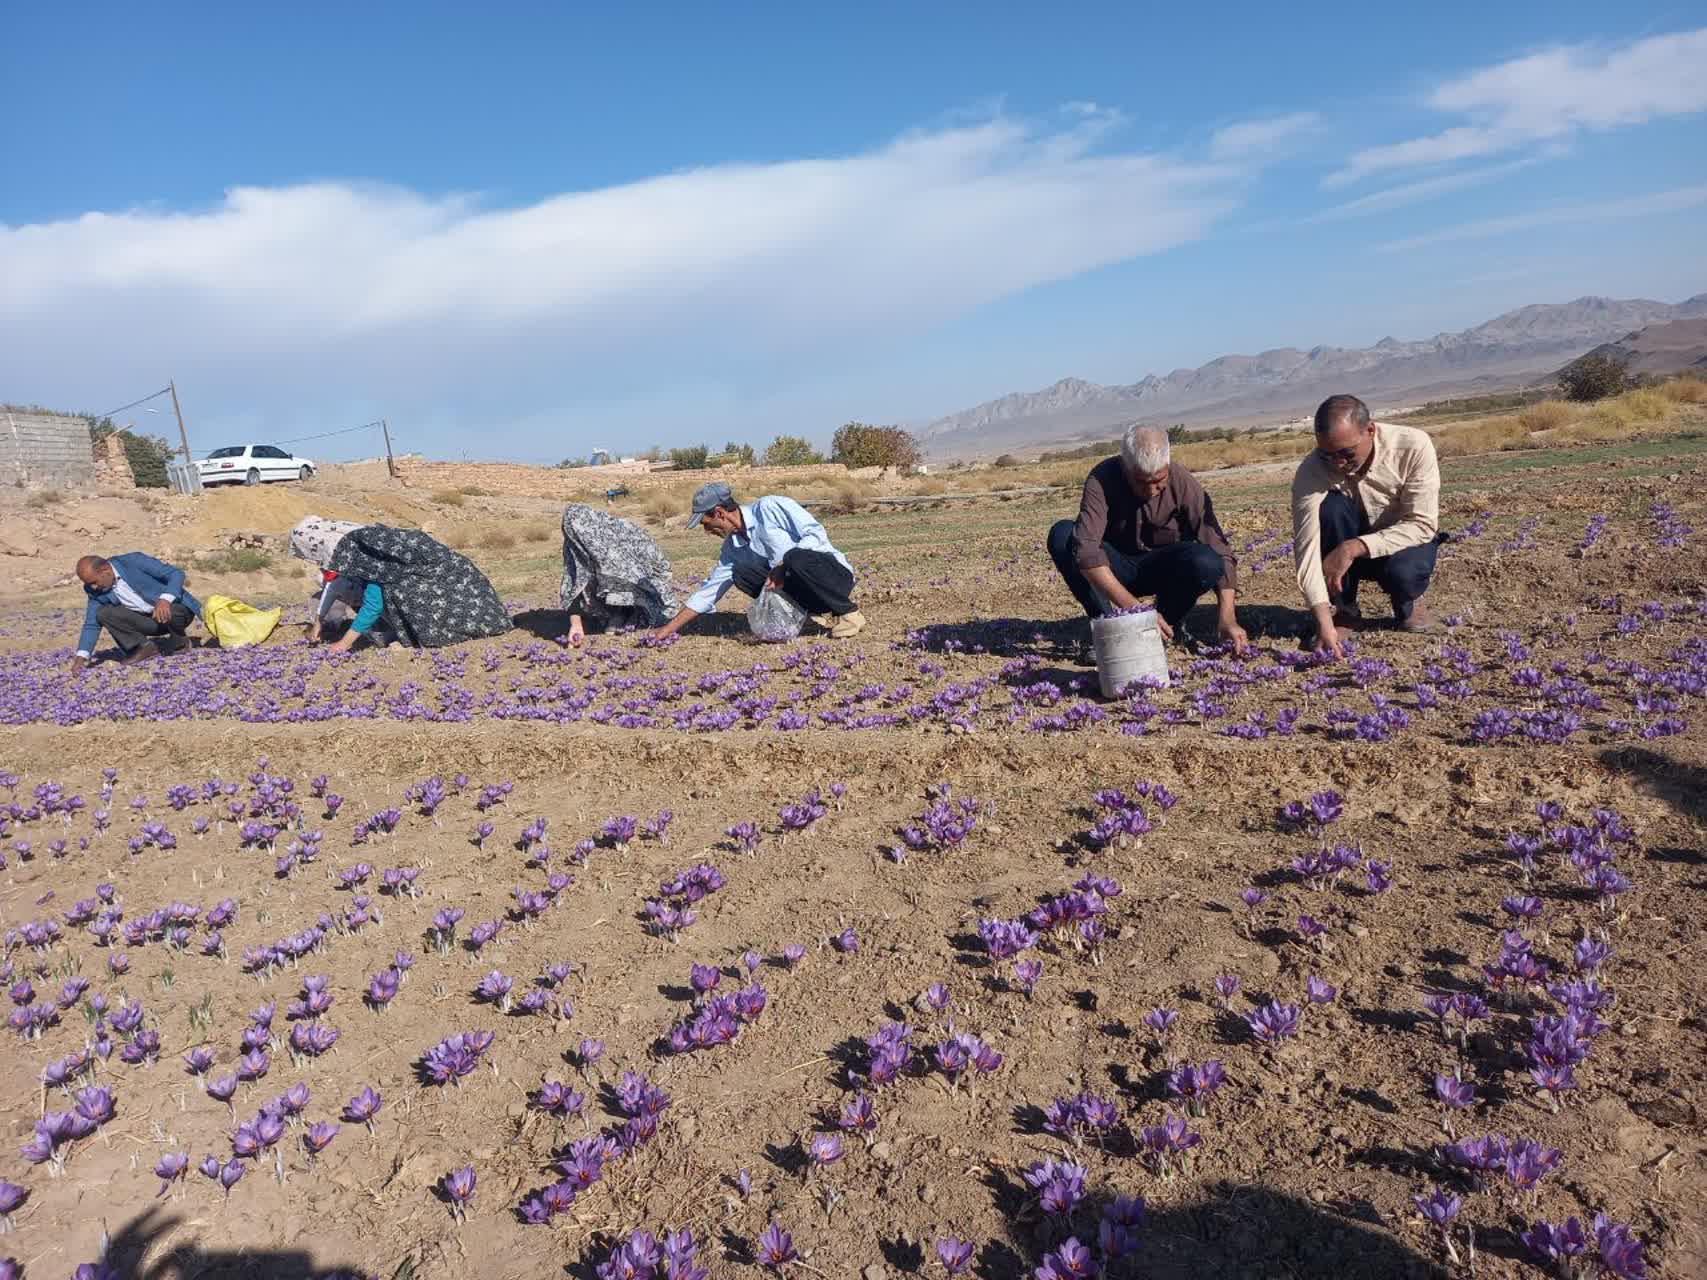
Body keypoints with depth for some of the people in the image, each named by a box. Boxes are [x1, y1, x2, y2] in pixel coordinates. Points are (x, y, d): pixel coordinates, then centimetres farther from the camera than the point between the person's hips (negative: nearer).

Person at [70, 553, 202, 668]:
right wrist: (82, 655, -11)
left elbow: (177, 573, -21)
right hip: (148, 619, 5)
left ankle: (180, 642, -6)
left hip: (177, 609, -5)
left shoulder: (134, 561, -19)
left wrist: (165, 599, -38)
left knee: (168, 613, -38)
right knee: (103, 613, -12)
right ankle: (145, 647, -2)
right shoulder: (95, 590, -3)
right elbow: (92, 624, 1)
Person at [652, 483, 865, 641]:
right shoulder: (733, 546, 9)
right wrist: (670, 628, 9)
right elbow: (710, 590, 13)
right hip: (800, 585, 7)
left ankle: (848, 612, -14)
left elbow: (816, 533, -19)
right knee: (741, 573, -11)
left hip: (834, 570, -7)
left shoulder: (770, 507, -12)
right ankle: (821, 612, -7)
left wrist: (783, 566, -24)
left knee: (797, 556, -37)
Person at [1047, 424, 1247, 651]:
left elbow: (1219, 549, -20)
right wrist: (1135, 610, -44)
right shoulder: (1102, 479, -25)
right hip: (1114, 570, 0)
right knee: (1061, 534, -28)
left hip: (1160, 569, 1)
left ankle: (1162, 632, -6)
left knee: (1205, 562, -32)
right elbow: (1086, 551, -37)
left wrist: (1227, 618, -32)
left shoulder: (1184, 484, -20)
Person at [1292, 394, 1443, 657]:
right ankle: (1344, 609, -11)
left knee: (1403, 570, -36)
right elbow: (1307, 547, -33)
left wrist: (1354, 548, -36)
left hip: (1403, 542, -1)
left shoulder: (1414, 446, -26)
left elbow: (1423, 525, -25)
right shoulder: (1311, 471, -26)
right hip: (1346, 554, 1)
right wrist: (1324, 622, -42)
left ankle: (1407, 602, 4)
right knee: (1332, 506, -30)